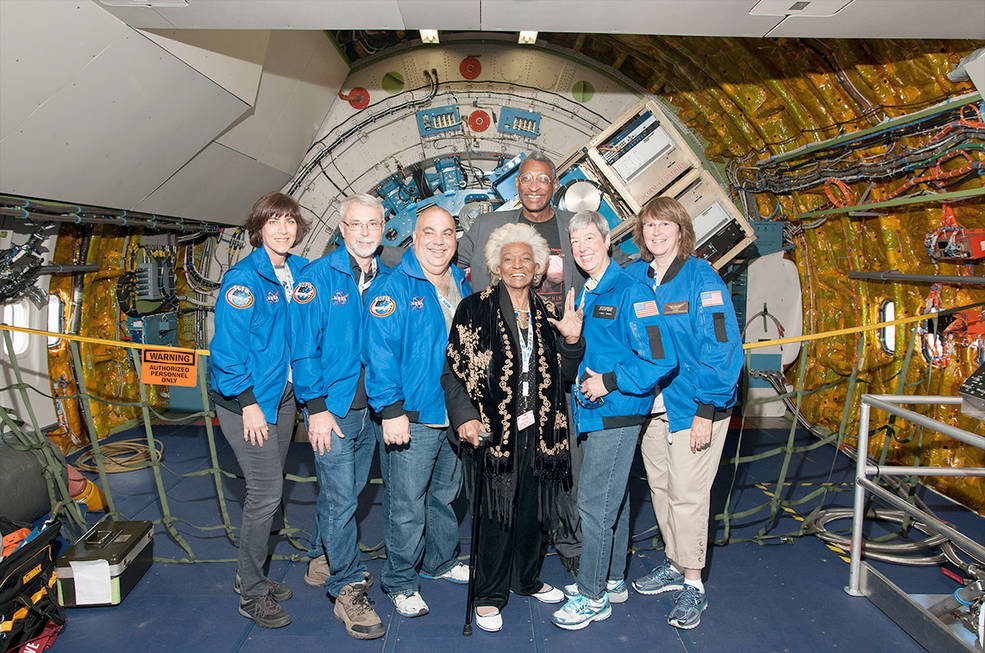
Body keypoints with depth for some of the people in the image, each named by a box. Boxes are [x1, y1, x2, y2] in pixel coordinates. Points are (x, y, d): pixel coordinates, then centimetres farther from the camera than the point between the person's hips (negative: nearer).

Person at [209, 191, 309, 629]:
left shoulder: (300, 272, 6)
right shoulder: (244, 277, -14)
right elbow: (228, 346, -16)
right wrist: (248, 402, -17)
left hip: (282, 394, 7)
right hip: (245, 399, -7)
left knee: (269, 488, 15)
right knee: (266, 491, -5)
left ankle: (250, 574, 33)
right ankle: (251, 593, 13)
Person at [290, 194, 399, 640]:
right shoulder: (318, 277, -8)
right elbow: (303, 347, -10)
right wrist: (316, 407, -15)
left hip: (372, 408, 5)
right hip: (332, 408, -5)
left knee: (347, 491, 18)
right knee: (341, 500, -2)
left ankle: (322, 560, 40)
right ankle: (348, 590, 13)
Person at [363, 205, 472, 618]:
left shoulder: (462, 285, 10)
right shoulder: (393, 288, -12)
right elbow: (380, 352, -17)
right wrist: (390, 410, -22)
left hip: (456, 415, 7)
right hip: (412, 418, -7)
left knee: (446, 494, 21)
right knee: (407, 506, 1)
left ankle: (441, 562, 40)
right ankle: (400, 583, 20)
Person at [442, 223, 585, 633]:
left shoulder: (547, 314, 11)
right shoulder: (474, 310, -1)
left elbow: (565, 376, 11)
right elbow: (454, 370, -5)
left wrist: (571, 341, -5)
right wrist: (465, 415, -16)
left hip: (537, 430, 4)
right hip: (491, 430, -4)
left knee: (531, 510, 15)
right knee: (496, 512, 0)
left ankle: (527, 579, 36)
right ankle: (489, 595, 18)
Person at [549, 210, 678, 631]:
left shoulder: (631, 292, -15)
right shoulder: (585, 294, 12)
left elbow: (661, 360, -21)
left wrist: (608, 382, -19)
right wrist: (583, 381, 11)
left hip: (616, 414, -9)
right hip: (595, 413, 9)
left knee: (594, 503, -5)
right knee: (612, 499, 18)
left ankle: (593, 597, 9)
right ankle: (612, 580, 32)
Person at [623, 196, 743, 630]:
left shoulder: (702, 279, -12)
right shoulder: (633, 277, 3)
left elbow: (722, 348, -14)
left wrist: (706, 411, -17)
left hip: (694, 406, -5)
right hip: (649, 403, 6)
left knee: (687, 495, 0)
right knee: (660, 487, 16)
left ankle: (693, 585, 18)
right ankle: (675, 565, 36)